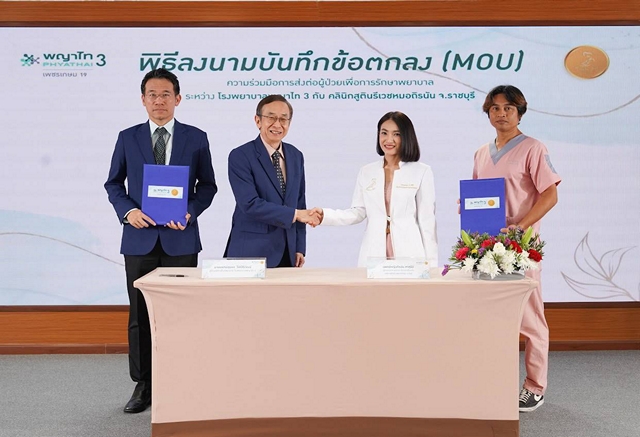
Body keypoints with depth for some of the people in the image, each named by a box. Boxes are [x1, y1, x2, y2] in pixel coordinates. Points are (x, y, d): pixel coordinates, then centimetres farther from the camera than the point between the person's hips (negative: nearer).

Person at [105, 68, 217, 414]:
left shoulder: (196, 138, 4)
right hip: (140, 239, 1)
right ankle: (143, 385, 16)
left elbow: (207, 185, 6)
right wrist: (127, 211, -8)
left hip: (180, 239, -1)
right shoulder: (128, 138, 7)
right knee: (140, 314, 6)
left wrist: (190, 211, -11)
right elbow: (113, 184, 10)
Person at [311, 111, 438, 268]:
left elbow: (427, 220, 0)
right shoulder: (366, 172, 10)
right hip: (373, 254, 2)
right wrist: (325, 215, -7)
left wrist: (431, 262, -2)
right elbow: (358, 212, 7)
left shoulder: (422, 172, 1)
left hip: (409, 254, -2)